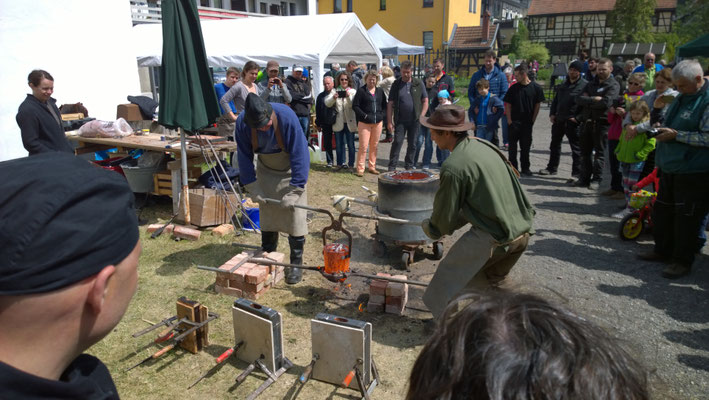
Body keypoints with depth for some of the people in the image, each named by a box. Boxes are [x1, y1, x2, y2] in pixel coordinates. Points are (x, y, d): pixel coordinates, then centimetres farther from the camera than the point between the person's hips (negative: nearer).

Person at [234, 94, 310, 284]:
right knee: (267, 214, 7)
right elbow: (244, 156, -8)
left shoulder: (286, 116, -32)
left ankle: (296, 264, 2)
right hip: (266, 170, 4)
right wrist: (252, 187, -11)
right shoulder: (242, 122, -21)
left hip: (290, 170, -3)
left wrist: (294, 189, -28)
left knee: (295, 215, -8)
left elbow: (299, 154, -28)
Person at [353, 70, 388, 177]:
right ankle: (360, 169, 0)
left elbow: (385, 106, 18)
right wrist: (364, 116, -13)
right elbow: (355, 106, -5)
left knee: (374, 146, 10)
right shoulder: (361, 91, -2)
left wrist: (382, 115, 1)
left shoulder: (380, 91, 12)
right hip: (364, 123, -5)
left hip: (378, 122, 5)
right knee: (363, 146, -7)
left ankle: (372, 167, 21)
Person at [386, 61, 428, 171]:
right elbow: (390, 104, 1)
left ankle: (409, 166, 22)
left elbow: (425, 101, 6)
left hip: (414, 120, 1)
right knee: (397, 142, -7)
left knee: (412, 144, 8)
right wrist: (389, 121, -5)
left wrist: (422, 116, -5)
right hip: (400, 120, -1)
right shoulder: (396, 84, 2)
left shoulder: (419, 83, 4)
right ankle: (392, 167, 0)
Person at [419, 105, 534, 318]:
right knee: (491, 281, 29)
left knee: (449, 275, 8)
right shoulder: (482, 145, 9)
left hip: (493, 238, -9)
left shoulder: (453, 166, -17)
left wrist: (431, 228, 16)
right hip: (522, 231, 9)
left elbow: (445, 214, -6)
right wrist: (448, 225, 23)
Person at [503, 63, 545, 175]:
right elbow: (508, 105, 2)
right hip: (514, 121, 0)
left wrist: (533, 120, -1)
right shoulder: (513, 88, -1)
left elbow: (537, 105, 3)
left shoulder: (536, 87, -2)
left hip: (527, 122, 0)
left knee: (526, 146, 8)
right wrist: (509, 120, -6)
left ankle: (525, 168, 20)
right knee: (513, 146, 1)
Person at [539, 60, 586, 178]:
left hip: (573, 121, -6)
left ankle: (576, 173, 6)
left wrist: (578, 118, -18)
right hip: (558, 119, 7)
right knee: (554, 145, 15)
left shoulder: (584, 85, -7)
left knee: (576, 148, 0)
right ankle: (552, 168, 29)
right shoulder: (564, 84, 13)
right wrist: (552, 113, 7)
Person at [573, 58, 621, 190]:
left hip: (601, 123, -6)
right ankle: (584, 178, 16)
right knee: (585, 152, 9)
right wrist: (593, 100, -12)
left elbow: (606, 102, -17)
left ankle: (596, 180, 6)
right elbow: (579, 99, 3)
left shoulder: (613, 85, -1)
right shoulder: (591, 83, 17)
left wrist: (587, 101, -6)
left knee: (599, 153, 0)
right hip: (587, 121, 6)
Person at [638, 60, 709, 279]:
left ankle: (682, 261, 11)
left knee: (686, 217, -1)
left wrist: (676, 135, -20)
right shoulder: (681, 97, 14)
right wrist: (662, 130, 10)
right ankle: (663, 250, 32)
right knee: (662, 211, 16)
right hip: (670, 168, 9)